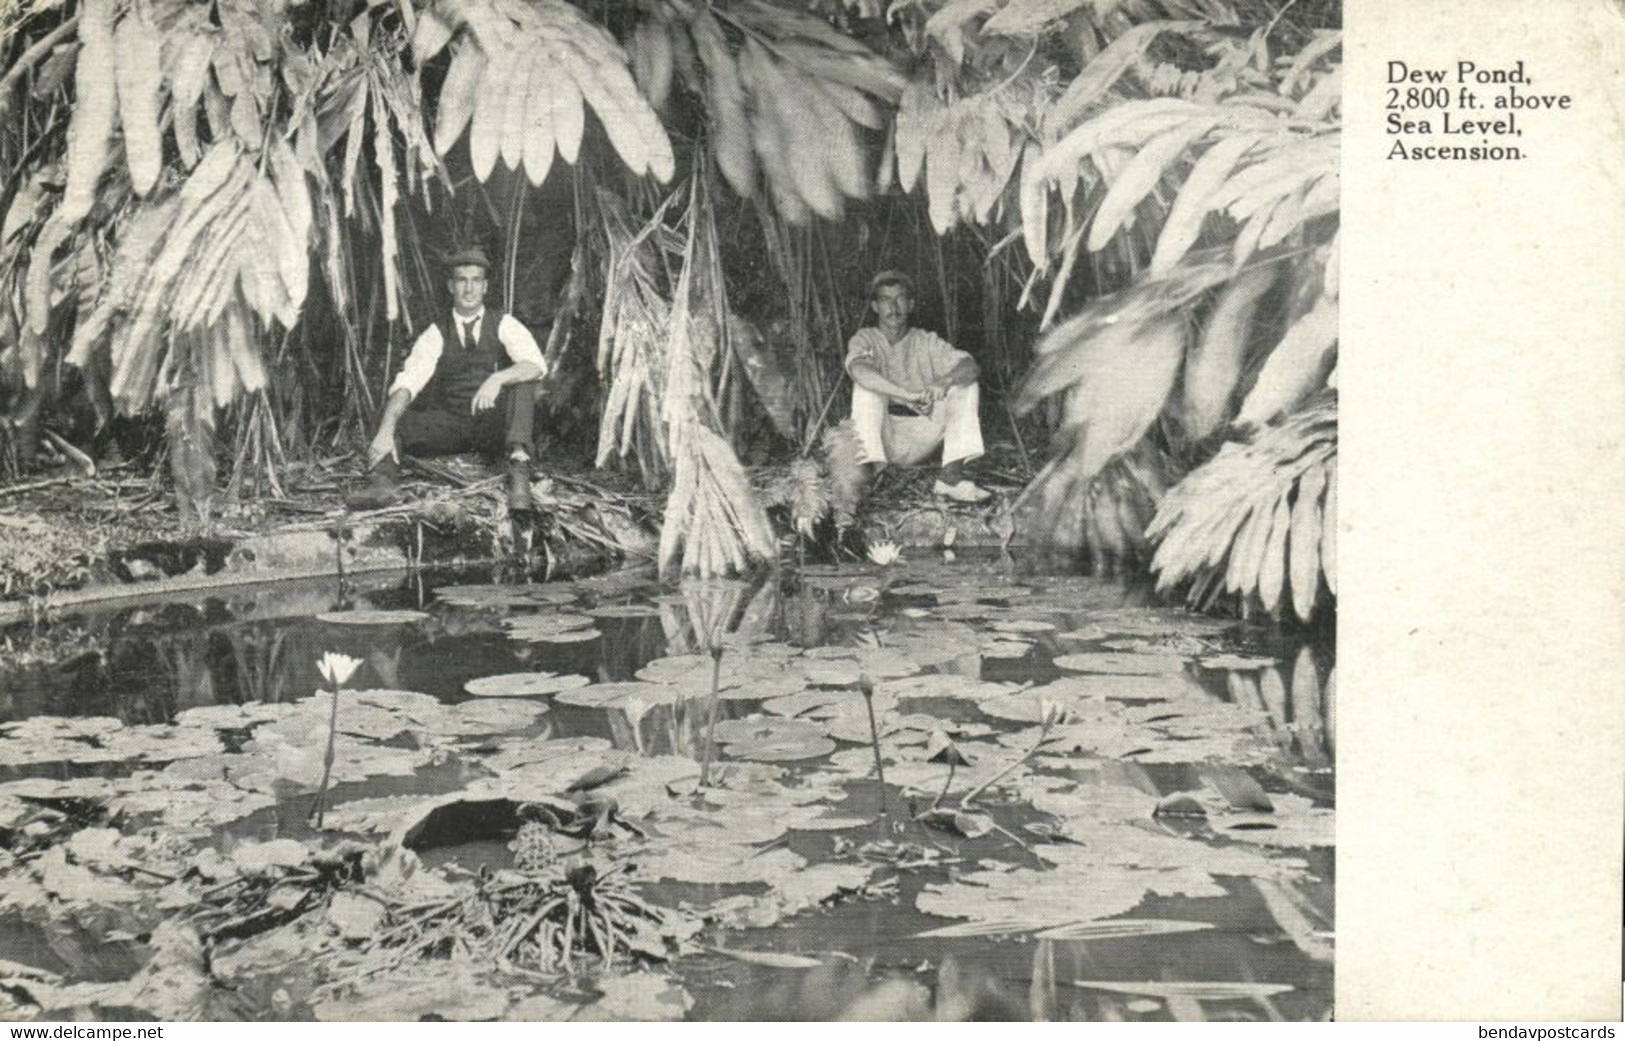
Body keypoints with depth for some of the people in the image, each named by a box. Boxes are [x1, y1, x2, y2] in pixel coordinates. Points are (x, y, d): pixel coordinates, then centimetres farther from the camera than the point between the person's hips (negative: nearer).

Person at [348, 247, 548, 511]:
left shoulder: (504, 325, -1)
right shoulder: (436, 334, 1)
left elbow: (536, 365, -19)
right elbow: (406, 383, -13)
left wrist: (497, 379, -40)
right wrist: (385, 432, -31)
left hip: (496, 427, -2)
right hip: (450, 427, 2)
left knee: (522, 381, -29)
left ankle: (519, 469, -45)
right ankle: (383, 481, -42)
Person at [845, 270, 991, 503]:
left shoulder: (926, 341, 6)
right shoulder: (865, 339, -2)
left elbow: (971, 367, -9)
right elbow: (859, 370, -27)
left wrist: (945, 381, -33)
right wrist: (907, 395, -40)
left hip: (921, 440, 3)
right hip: (882, 438, -3)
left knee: (965, 385, -11)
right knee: (867, 384, -25)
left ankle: (951, 474, -24)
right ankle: (877, 471, -34)